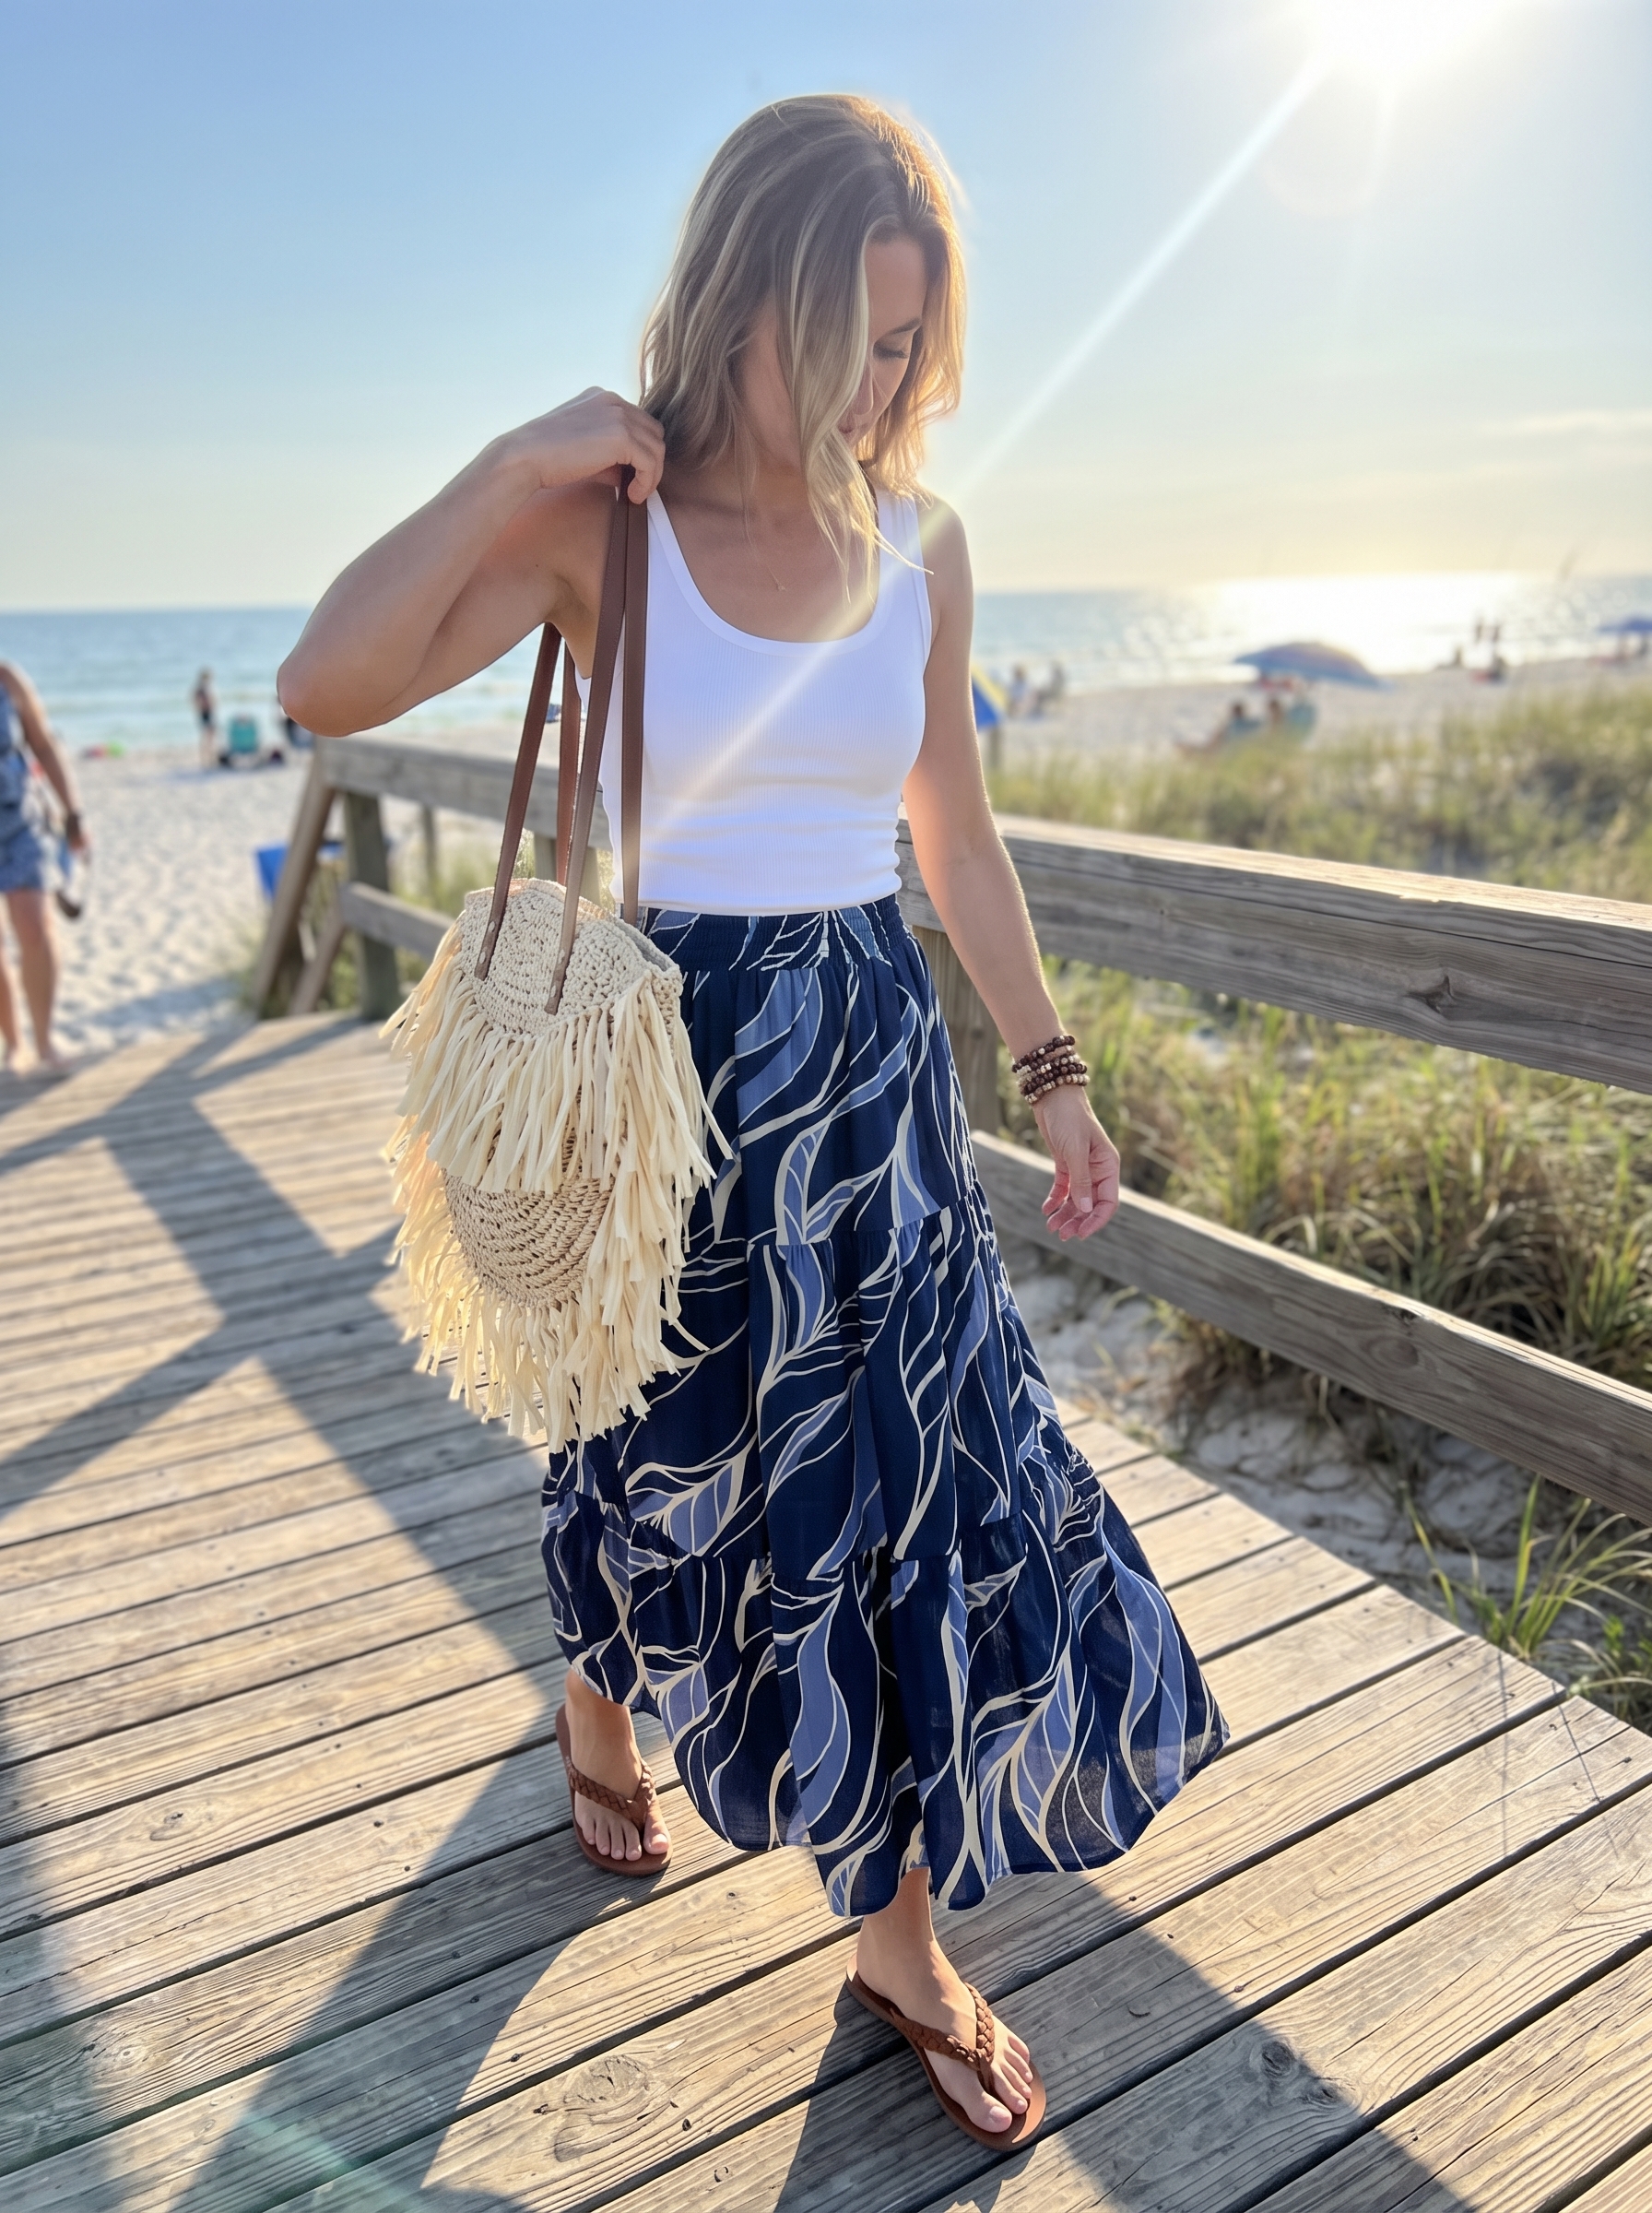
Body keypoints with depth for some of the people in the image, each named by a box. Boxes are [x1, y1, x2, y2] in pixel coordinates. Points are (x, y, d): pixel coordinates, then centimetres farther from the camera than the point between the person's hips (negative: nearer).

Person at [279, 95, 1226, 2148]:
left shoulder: (919, 543, 3)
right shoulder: (598, 519, -9)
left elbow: (956, 833, 10)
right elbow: (328, 686, -20)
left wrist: (1050, 1066, 10)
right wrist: (518, 460, -22)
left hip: (876, 1059, 4)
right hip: (669, 1055, -3)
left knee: (918, 1463, 7)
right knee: (665, 1443, 14)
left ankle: (902, 1941, 29)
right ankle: (600, 1709, 51)